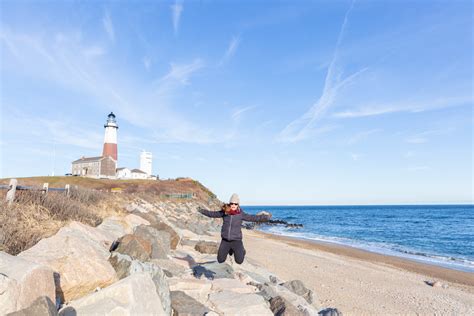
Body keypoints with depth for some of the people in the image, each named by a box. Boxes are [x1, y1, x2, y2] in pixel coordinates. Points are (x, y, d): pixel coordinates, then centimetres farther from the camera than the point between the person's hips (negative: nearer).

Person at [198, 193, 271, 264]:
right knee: (220, 260, 7)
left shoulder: (241, 214, -10)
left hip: (236, 240, -2)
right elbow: (212, 214, 5)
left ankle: (241, 251, 31)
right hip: (225, 240, 2)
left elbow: (253, 218, -14)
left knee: (239, 261, -4)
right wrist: (202, 211, 3)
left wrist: (266, 217, -22)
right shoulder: (224, 212, -5)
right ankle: (229, 250, 36)